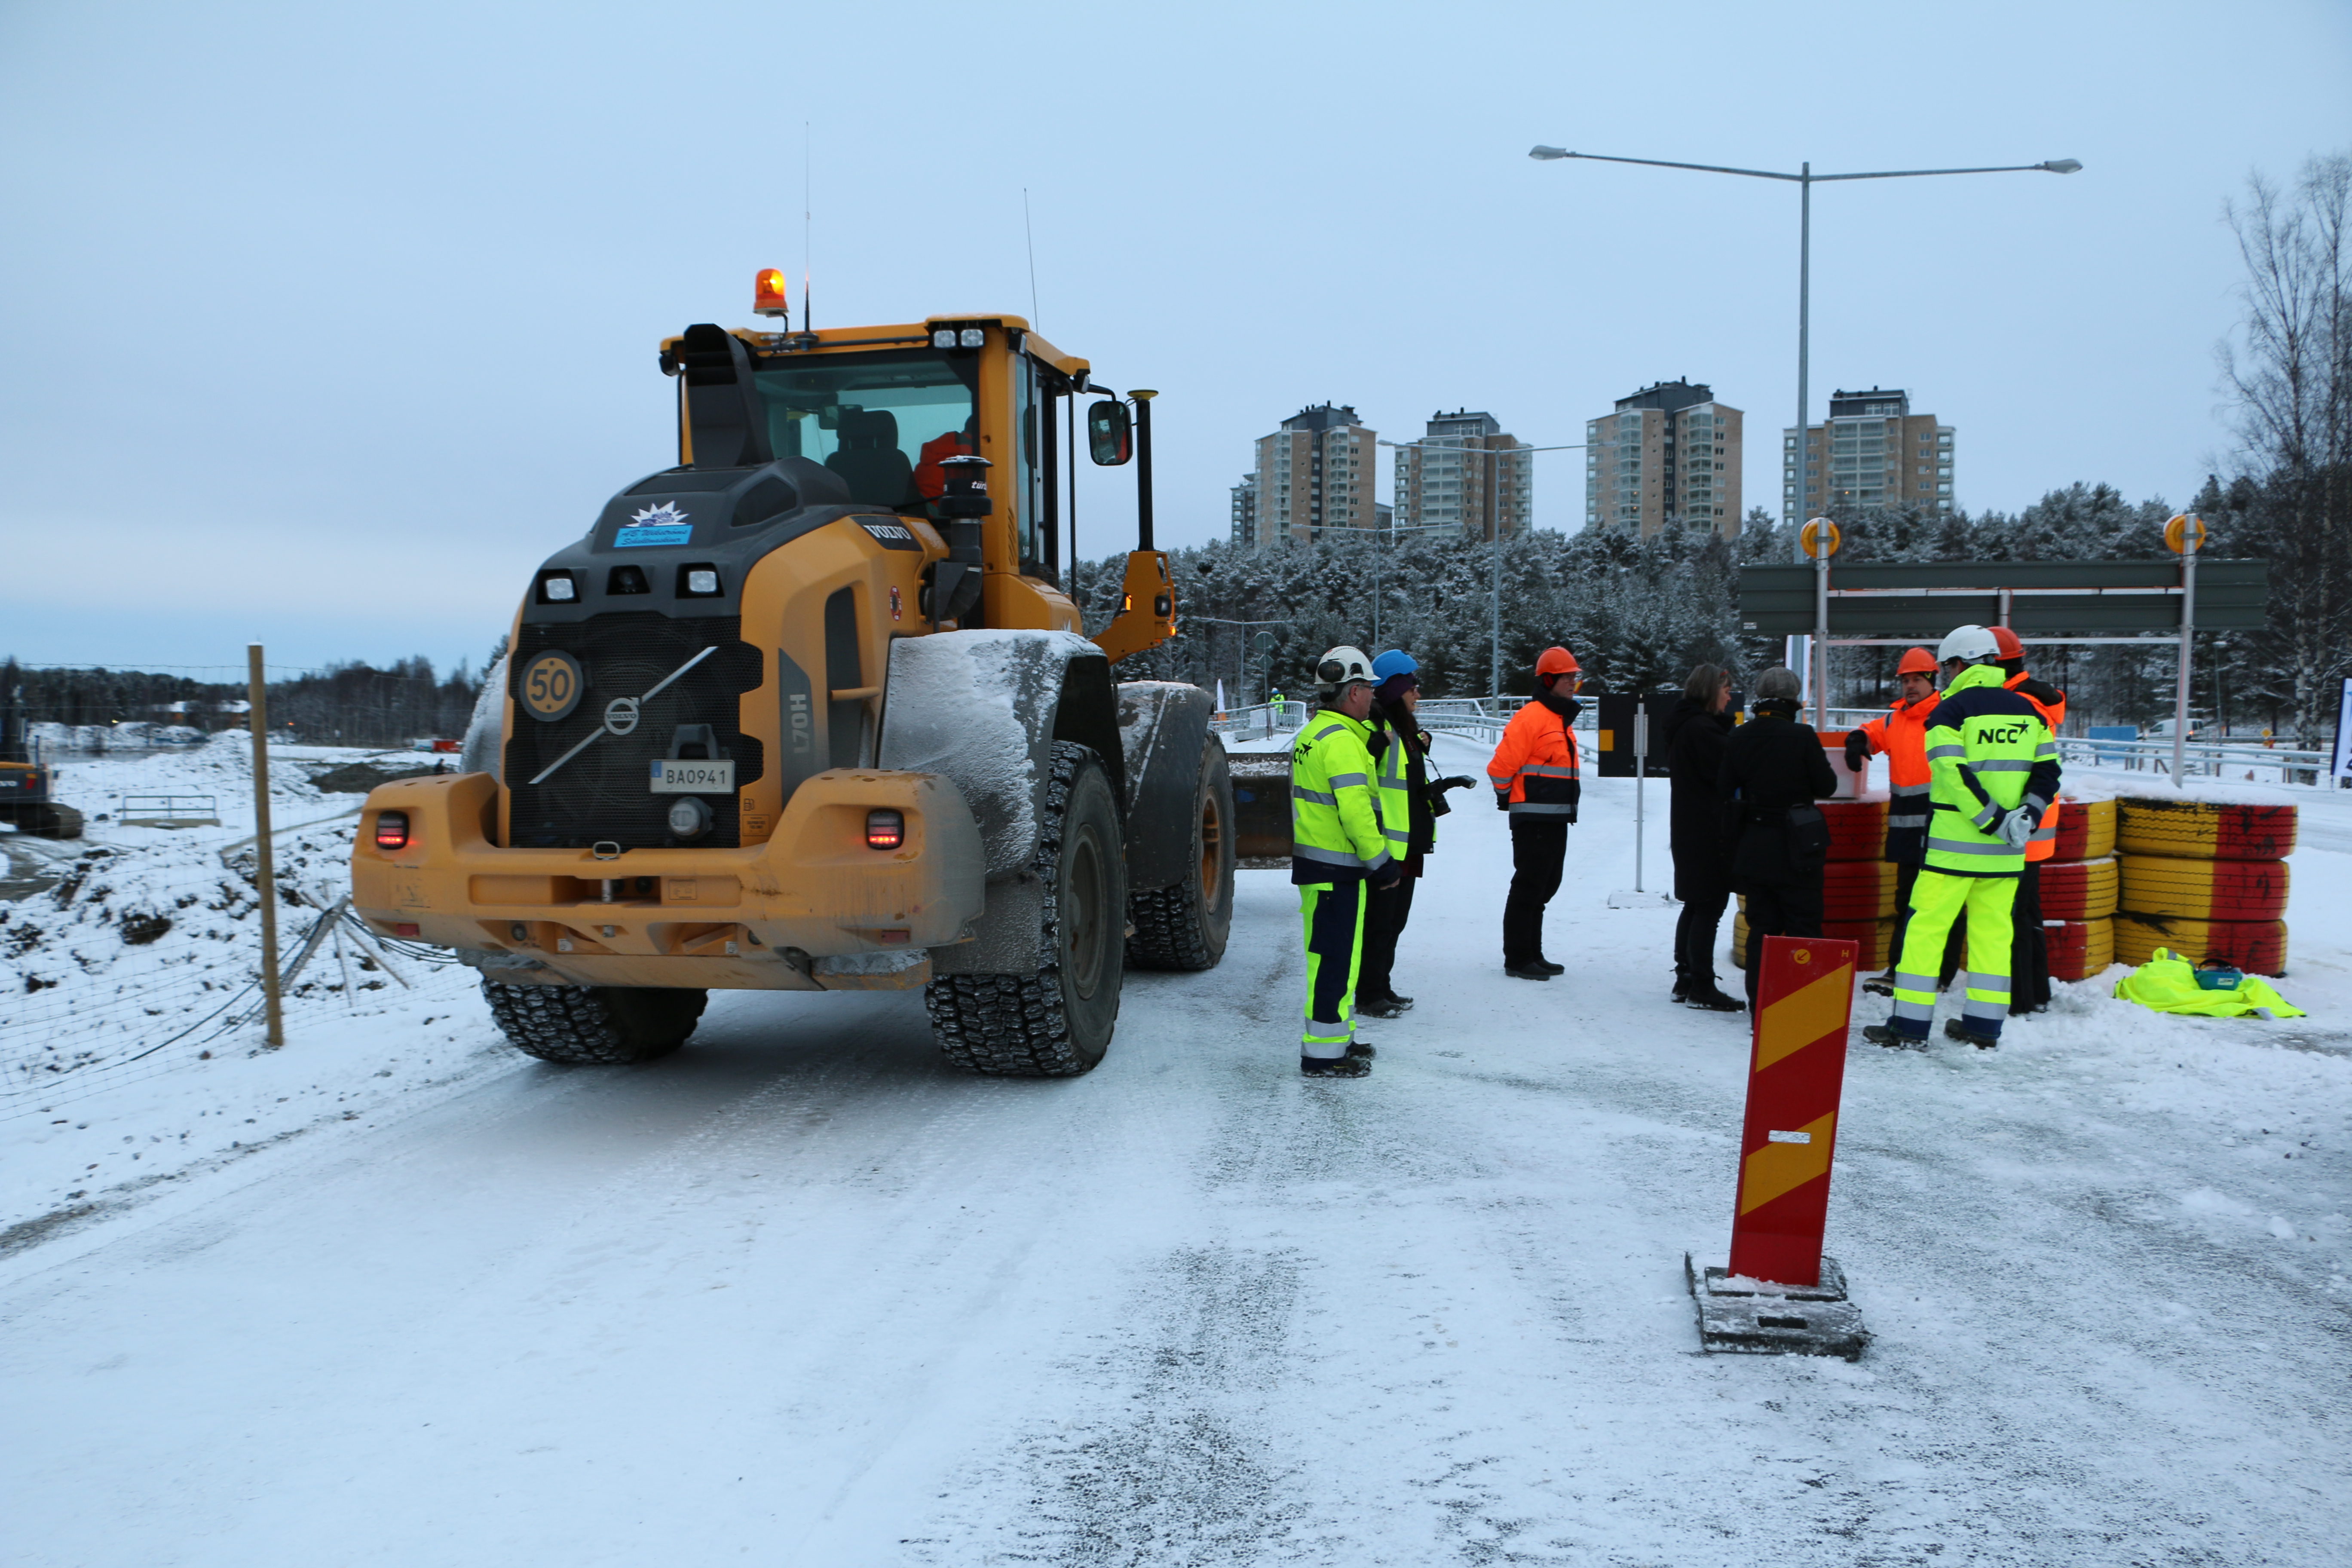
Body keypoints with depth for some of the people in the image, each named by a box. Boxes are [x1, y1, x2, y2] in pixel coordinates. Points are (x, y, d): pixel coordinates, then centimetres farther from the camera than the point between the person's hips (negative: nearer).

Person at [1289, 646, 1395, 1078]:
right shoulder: (1342, 742, -18)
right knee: (1336, 958, -5)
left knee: (1333, 955, 19)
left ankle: (1336, 1038, 29)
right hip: (1337, 869, -10)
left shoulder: (1312, 733, 14)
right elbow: (1355, 812, -24)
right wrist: (1381, 861, -16)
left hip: (1315, 862, 10)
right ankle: (1324, 1054, 0)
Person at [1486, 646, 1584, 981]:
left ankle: (1533, 955, 23)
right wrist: (1508, 798, -3)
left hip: (1557, 819, 10)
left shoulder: (1562, 719, 17)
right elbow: (1501, 766, -18)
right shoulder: (1531, 717, -14)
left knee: (1544, 888, 15)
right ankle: (1517, 960, 2)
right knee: (1528, 888, -5)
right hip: (1533, 820, -10)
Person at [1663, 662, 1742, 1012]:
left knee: (1696, 906, 16)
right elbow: (1727, 772, -17)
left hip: (1689, 830, 10)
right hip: (1708, 833, -10)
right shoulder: (1702, 728, -17)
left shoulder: (1683, 726, 14)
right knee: (1710, 907, -5)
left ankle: (1685, 980, 22)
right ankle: (1701, 988, -1)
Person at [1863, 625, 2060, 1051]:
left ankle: (1910, 1024, -1)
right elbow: (2048, 770, 8)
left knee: (1927, 925, -1)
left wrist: (1995, 822, -14)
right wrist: (2028, 815, 0)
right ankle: (1984, 1027, 16)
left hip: (1954, 842, -6)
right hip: (2005, 853, 6)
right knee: (1993, 930, 12)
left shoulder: (1951, 710, -8)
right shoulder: (2027, 711, 10)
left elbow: (1955, 777, -17)